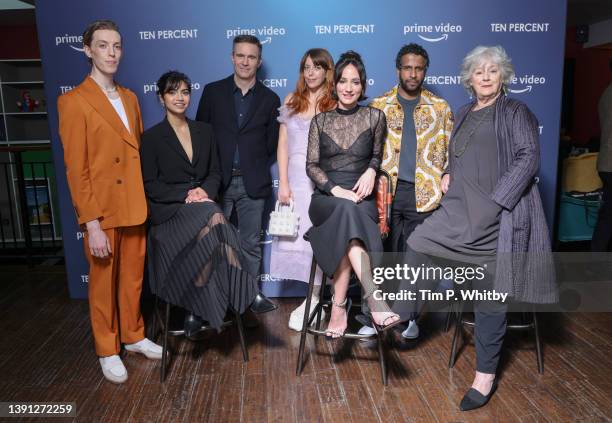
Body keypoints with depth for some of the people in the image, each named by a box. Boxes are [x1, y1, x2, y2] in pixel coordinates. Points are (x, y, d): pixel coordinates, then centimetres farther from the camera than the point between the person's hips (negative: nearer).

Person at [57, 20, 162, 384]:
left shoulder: (130, 98, 10)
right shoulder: (74, 101, -9)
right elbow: (76, 169, -13)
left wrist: (147, 199, 8)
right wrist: (92, 224, -17)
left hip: (135, 206, 5)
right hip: (101, 211, -5)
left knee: (134, 278, 17)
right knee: (104, 283, 11)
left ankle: (134, 336, 36)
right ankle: (108, 350, 29)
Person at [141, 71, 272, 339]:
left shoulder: (204, 130, 14)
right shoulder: (151, 137, 3)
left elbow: (215, 173, 14)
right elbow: (149, 185, -2)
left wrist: (205, 191, -9)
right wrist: (185, 195, -16)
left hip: (203, 204, 4)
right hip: (170, 210, -3)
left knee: (209, 229, -32)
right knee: (214, 219, -33)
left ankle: (198, 308, -22)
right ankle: (245, 294, -27)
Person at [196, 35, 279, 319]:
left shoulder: (270, 99, 6)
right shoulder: (212, 91, 4)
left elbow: (272, 143, 9)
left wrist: (256, 168, 3)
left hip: (253, 183, 0)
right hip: (218, 180, 0)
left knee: (251, 242, 9)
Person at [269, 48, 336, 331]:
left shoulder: (335, 105, 0)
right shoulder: (291, 101, 11)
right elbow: (283, 144, 7)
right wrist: (283, 182, -1)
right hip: (294, 176, 4)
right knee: (295, 233, 5)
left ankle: (313, 300, 11)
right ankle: (315, 294, 20)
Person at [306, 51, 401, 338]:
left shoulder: (374, 117, 9)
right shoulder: (320, 120, 11)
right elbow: (311, 165, 6)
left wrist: (371, 171, -2)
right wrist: (336, 189, -12)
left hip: (361, 198, 0)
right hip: (326, 199, 0)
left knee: (346, 227, -36)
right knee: (347, 211, -37)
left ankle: (339, 305, -30)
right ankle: (374, 300, -45)